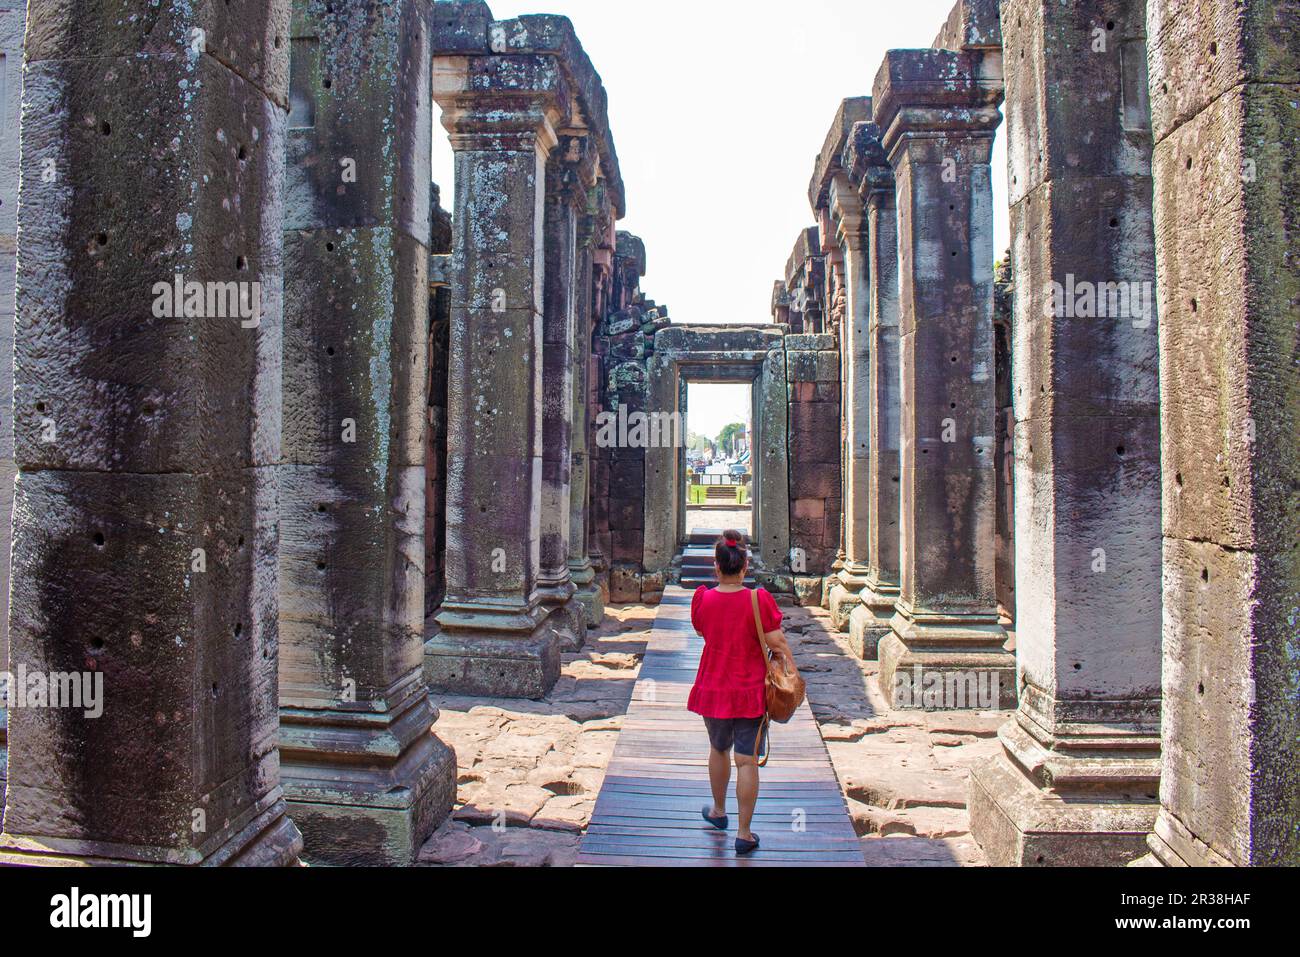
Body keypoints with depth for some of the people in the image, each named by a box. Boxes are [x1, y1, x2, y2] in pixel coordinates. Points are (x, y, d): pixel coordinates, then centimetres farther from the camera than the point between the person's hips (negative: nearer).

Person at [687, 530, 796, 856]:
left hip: (713, 689, 3)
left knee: (718, 749, 24)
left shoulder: (703, 599, -7)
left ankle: (718, 811, 43)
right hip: (750, 692, -2)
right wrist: (791, 670, 7)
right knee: (747, 761, 5)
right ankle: (744, 834, 12)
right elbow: (778, 643, -12)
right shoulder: (759, 600, -17)